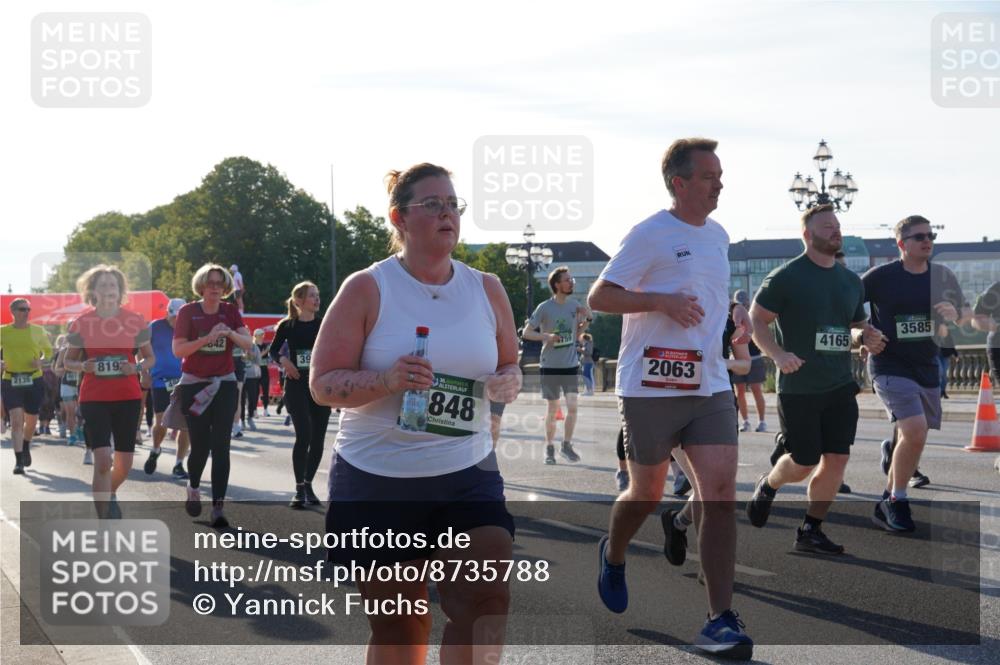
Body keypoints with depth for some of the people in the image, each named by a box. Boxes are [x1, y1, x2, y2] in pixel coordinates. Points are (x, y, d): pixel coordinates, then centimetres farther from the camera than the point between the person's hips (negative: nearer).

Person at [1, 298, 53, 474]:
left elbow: (48, 351, 14)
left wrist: (42, 361, -6)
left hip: (33, 381, 2)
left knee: (31, 420, 13)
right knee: (16, 420, -13)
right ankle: (19, 460, -12)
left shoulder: (38, 331, 2)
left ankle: (26, 448, 43)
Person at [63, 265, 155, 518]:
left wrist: (137, 367, -11)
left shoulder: (134, 320, 1)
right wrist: (84, 366, -13)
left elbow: (150, 357, 10)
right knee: (102, 460, -15)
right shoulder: (81, 323, -1)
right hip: (94, 398, -2)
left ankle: (109, 493, 43)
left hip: (128, 397, 2)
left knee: (124, 464, 10)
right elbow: (68, 361, 9)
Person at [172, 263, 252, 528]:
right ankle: (193, 487, 33)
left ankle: (218, 507, -8)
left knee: (221, 446, -7)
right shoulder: (188, 312, -4)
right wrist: (207, 338, -25)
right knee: (200, 444, 1)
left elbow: (248, 343, -4)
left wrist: (230, 333, -24)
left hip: (224, 384, 1)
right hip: (194, 384, -1)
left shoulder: (230, 311, 3)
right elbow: (177, 349, -12)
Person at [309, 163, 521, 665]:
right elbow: (322, 384, -6)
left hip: (468, 476, 2)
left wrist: (508, 382, -7)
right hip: (376, 482, -2)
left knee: (487, 601, -17)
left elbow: (509, 368, 18)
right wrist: (387, 380, -24)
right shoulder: (367, 289, -4)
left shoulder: (487, 289, 7)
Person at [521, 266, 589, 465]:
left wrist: (585, 319, -3)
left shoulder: (575, 305, 3)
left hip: (571, 365, 3)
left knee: (572, 406, -7)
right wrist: (546, 336, -22)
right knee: (552, 409, 5)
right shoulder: (545, 308, -9)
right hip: (550, 366, -3)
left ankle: (566, 445, 8)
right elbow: (526, 332, -6)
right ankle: (549, 448, 19)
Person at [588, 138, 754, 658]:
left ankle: (720, 621, -9)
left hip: (710, 386, 5)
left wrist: (735, 312, 11)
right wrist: (661, 301, -23)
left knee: (721, 493, -9)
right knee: (647, 494, 10)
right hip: (650, 387, -5)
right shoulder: (650, 234, -8)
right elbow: (598, 297, -10)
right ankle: (613, 556, 44)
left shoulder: (719, 235, 14)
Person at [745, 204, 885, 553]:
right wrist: (778, 354, -21)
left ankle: (810, 531, 12)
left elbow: (859, 325, 23)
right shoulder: (787, 276, -7)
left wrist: (866, 336, -1)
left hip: (840, 385, 5)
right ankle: (767, 486, 34)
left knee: (836, 461, -1)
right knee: (803, 464, 1)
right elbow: (756, 320, -6)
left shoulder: (851, 281, 11)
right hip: (798, 388, -5)